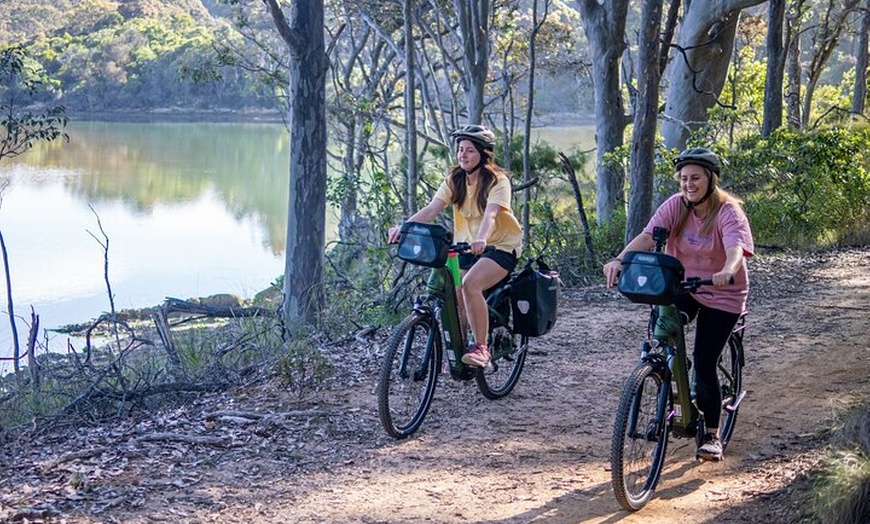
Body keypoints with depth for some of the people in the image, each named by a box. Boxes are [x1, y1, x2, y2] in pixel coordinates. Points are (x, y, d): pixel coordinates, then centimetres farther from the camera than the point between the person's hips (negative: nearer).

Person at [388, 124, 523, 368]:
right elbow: (432, 209, -13)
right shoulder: (455, 180, -1)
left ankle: (481, 347, -19)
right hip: (467, 246, 6)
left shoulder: (497, 180, -15)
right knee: (455, 296, -7)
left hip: (500, 246, -6)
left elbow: (490, 213, -32)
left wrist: (481, 239, -53)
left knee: (471, 284, -29)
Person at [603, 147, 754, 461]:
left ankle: (712, 435, 13)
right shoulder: (676, 206, -8)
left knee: (704, 365, -7)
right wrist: (619, 259, -41)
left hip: (722, 295, -3)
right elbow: (647, 236, -22)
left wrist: (727, 272, -60)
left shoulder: (728, 212, -19)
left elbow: (736, 248, -36)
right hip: (681, 285, 3)